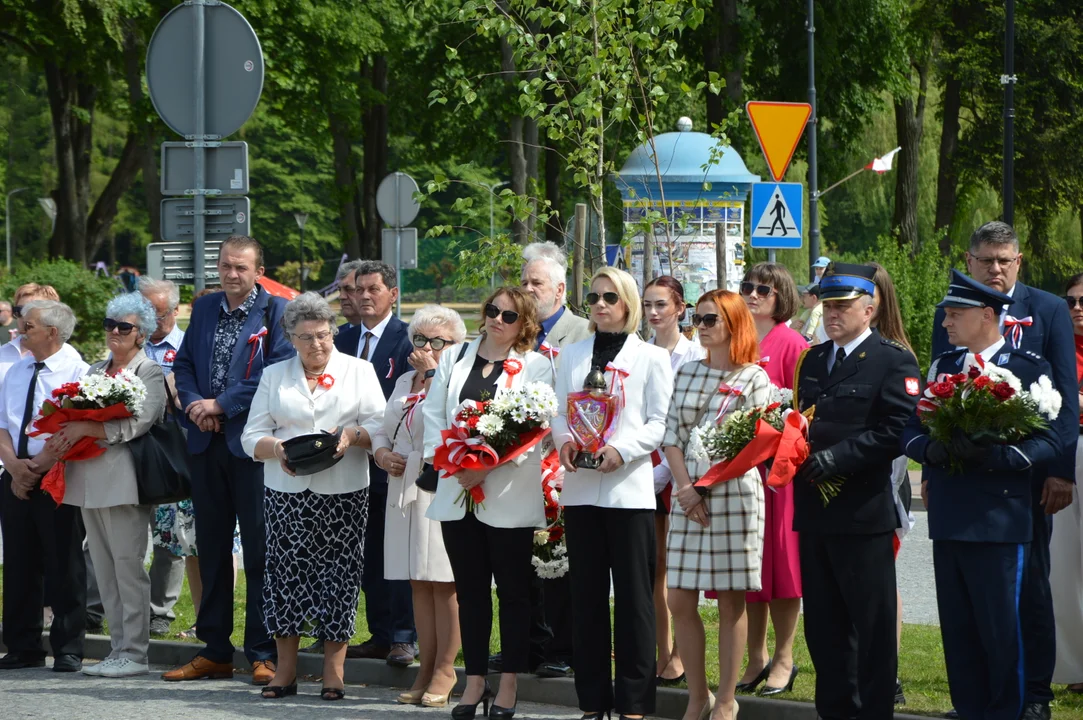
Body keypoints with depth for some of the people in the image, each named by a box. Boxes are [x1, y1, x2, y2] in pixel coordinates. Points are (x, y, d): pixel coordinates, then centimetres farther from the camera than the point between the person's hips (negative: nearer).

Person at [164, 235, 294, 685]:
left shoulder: (277, 312, -4)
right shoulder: (204, 309, 14)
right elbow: (183, 365, 14)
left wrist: (221, 405, -14)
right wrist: (193, 404, -6)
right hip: (207, 443, 6)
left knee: (259, 549, -2)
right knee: (211, 548, 10)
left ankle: (262, 655, 1)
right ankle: (214, 652, 17)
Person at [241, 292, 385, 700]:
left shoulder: (358, 371, 8)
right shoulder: (274, 377, 13)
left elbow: (380, 428, 1)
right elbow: (252, 436, 7)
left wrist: (352, 435, -18)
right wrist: (276, 448, -13)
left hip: (343, 494, -1)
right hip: (287, 494, 2)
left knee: (338, 577, -2)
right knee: (286, 574, -1)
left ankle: (334, 673, 4)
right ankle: (285, 672, 7)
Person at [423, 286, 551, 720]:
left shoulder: (535, 367, 0)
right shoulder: (454, 359, 13)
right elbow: (433, 413, 8)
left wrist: (487, 467, -17)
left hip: (509, 495, -4)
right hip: (456, 493, 4)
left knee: (512, 591, 1)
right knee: (470, 590, 8)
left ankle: (508, 685, 6)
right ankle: (474, 681, 14)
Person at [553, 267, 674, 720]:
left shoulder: (651, 358, 4)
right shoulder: (572, 355, 15)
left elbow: (660, 423, -2)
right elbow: (559, 411, 12)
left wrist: (622, 449, -17)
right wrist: (563, 440, -9)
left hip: (629, 489, -4)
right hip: (580, 488, 4)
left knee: (633, 596, -3)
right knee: (587, 595, 5)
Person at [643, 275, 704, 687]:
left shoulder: (695, 355, -4)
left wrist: (665, 469, -12)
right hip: (642, 464, 5)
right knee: (652, 565, 5)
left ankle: (680, 656, 1)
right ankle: (662, 652, 10)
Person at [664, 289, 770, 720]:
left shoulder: (753, 378, -2)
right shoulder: (687, 374, 12)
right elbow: (671, 437, 7)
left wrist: (704, 486, -12)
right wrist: (685, 486, -7)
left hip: (734, 493, -5)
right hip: (689, 495, 5)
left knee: (730, 603, 0)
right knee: (680, 600, 2)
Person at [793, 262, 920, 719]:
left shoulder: (893, 361, -5)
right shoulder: (811, 361, 17)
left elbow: (897, 429, -15)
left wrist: (839, 456, -21)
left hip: (863, 511, -7)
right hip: (814, 509, 7)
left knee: (872, 625, 0)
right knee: (823, 625, 11)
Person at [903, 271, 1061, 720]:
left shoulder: (1029, 369, -3)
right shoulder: (943, 367, 14)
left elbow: (1047, 443, -10)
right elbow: (911, 432, 10)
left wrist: (991, 455, -23)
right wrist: (933, 450, -13)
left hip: (999, 520, -5)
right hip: (949, 520, 5)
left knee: (1002, 629, -2)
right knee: (958, 631, 9)